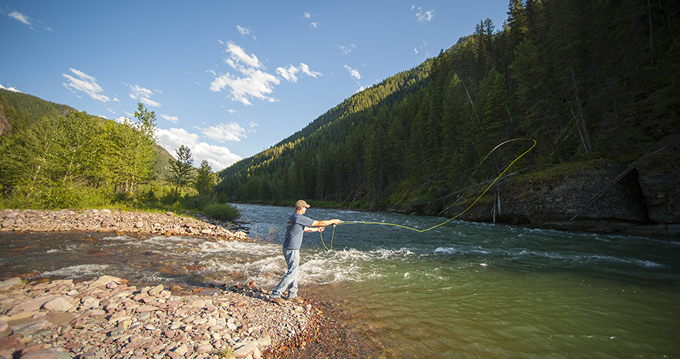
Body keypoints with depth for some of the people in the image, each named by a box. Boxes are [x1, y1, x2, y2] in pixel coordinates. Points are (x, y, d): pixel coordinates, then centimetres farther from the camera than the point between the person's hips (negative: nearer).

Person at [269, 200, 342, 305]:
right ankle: (275, 295, 1)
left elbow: (304, 229, 28)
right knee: (292, 273, -4)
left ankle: (292, 295, 26)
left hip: (287, 249, 10)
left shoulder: (292, 217, 15)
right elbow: (319, 223, -11)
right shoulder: (299, 218, -15)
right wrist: (333, 221, 1)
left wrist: (316, 229, 35)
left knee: (294, 272, 17)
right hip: (292, 250, -10)